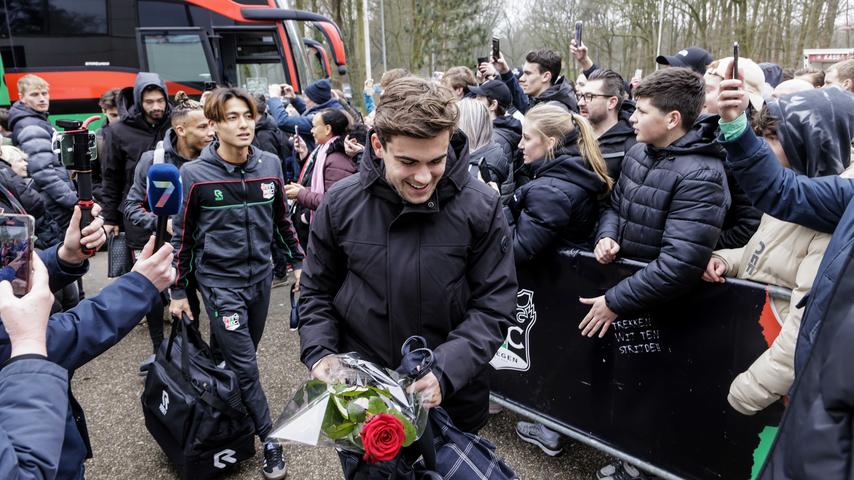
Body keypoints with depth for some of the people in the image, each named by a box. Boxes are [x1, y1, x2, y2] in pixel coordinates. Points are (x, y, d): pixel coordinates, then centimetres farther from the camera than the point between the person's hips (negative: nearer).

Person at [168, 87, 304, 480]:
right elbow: (182, 235, -3)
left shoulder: (270, 165, -2)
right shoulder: (195, 174, -11)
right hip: (219, 281, -3)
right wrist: (178, 290, -1)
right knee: (244, 366, -3)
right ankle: (269, 442, 11)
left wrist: (298, 261, 11)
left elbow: (281, 219, 11)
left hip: (260, 275, 4)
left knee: (240, 357, 16)